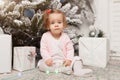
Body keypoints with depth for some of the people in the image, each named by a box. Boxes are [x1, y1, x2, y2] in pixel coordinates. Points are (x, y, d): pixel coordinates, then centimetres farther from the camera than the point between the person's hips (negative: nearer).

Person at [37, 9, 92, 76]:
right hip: (51, 62, -1)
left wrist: (69, 59, -16)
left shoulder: (65, 37, 0)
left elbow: (70, 49, -1)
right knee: (41, 64, -28)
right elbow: (43, 49, -5)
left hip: (64, 61, 1)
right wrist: (47, 58, -21)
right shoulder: (45, 36, -3)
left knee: (77, 59, -11)